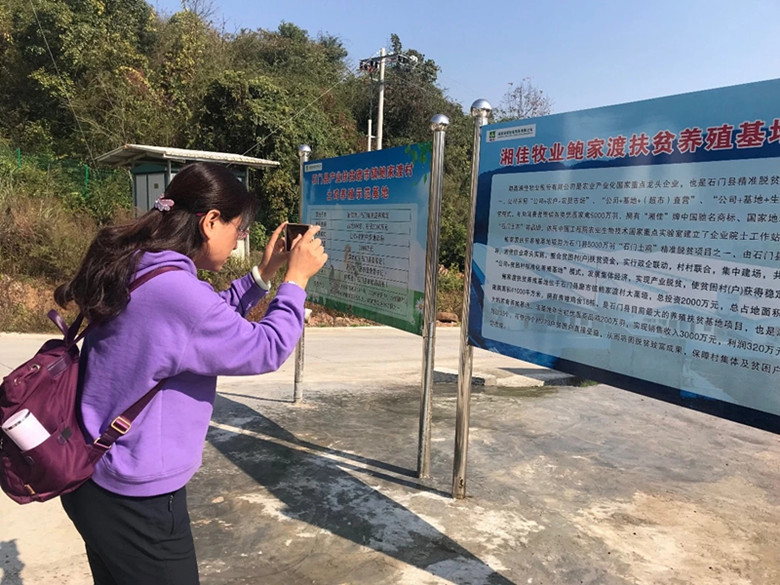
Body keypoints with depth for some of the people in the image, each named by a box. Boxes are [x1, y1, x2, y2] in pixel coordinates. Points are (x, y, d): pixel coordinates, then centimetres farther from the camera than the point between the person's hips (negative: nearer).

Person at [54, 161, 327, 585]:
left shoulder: (133, 271, 1)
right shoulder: (175, 291, -28)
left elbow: (212, 322, 14)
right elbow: (266, 350, -19)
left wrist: (263, 274, 9)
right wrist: (296, 278, -8)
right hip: (137, 503, -9)